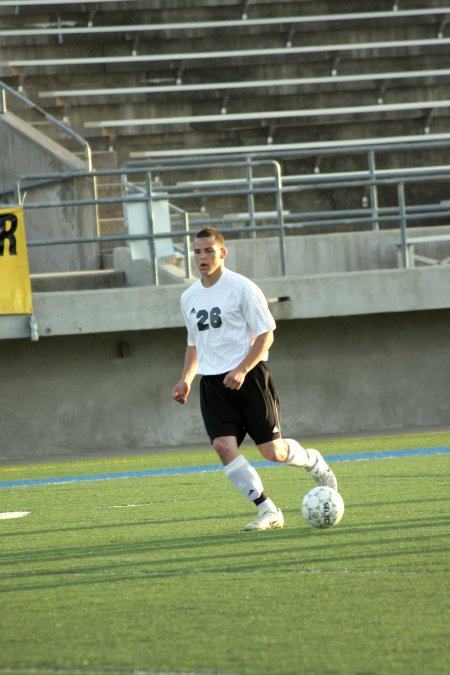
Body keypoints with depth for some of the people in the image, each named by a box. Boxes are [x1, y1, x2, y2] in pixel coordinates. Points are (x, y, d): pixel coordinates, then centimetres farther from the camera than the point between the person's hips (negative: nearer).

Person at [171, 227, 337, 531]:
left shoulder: (242, 288, -7)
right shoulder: (189, 297, 11)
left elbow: (266, 334, -8)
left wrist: (242, 370, -21)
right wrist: (186, 379, 9)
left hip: (250, 376, -5)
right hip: (213, 382, 5)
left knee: (272, 451, -6)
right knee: (223, 445, -16)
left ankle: (313, 462, 29)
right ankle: (267, 511, -8)